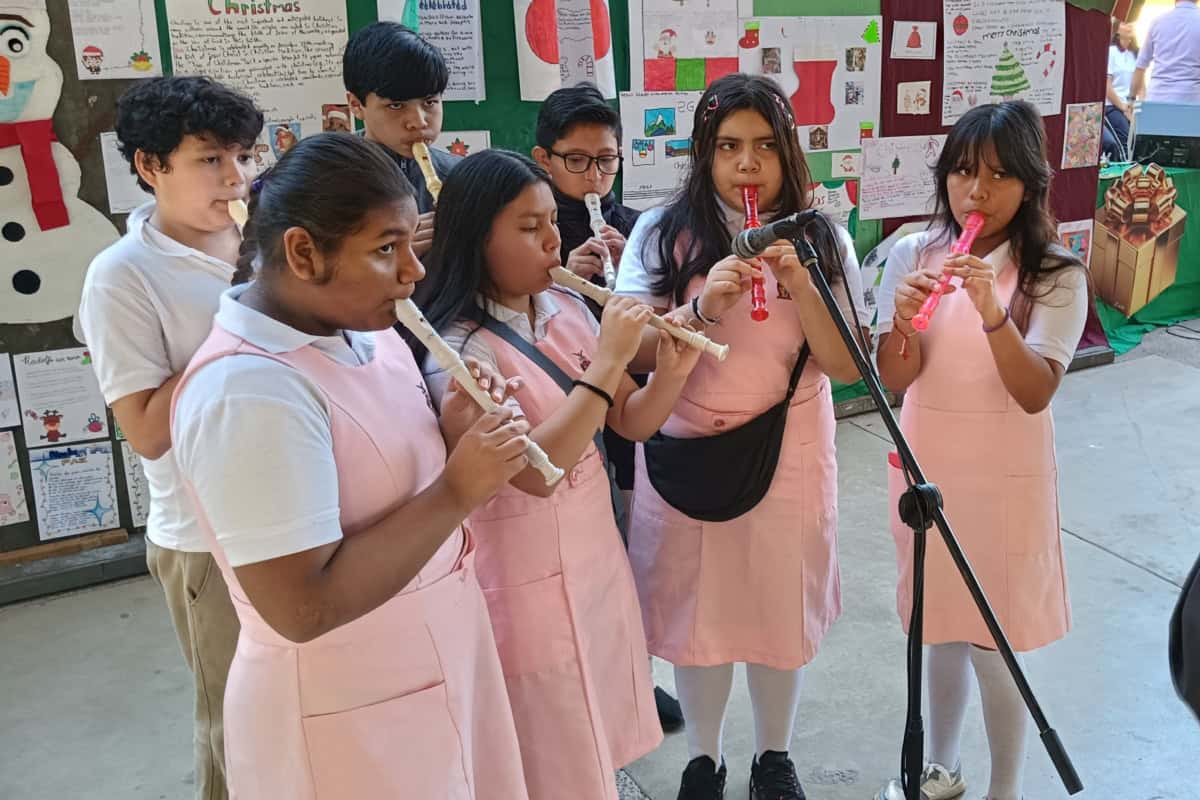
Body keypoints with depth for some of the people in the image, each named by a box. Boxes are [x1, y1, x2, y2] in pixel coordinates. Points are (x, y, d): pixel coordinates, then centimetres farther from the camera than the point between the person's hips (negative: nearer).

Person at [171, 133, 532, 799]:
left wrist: (450, 433, -8)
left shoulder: (358, 328, 0)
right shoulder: (249, 391, -27)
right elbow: (302, 608, -29)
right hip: (347, 719, -8)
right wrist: (457, 492, -26)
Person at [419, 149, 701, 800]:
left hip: (599, 563, 6)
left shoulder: (568, 310, 0)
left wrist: (671, 372, -15)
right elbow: (535, 472, -30)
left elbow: (631, 423, 5)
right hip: (529, 588, -6)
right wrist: (610, 361, -29)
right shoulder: (457, 349, -20)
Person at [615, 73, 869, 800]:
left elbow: (848, 366, -6)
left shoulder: (822, 240, -1)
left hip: (789, 458, 1)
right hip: (686, 455, -1)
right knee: (694, 610, 11)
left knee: (782, 610, 13)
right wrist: (702, 308, -27)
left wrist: (800, 287, -21)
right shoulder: (661, 235, -6)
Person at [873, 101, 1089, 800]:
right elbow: (894, 380, -10)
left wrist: (992, 311, -35)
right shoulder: (913, 256, -4)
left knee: (994, 642, 3)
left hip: (1005, 475, -3)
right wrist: (902, 319, -30)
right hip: (926, 465, 3)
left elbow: (1035, 393, -21)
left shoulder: (1055, 275, -11)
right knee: (941, 624, 18)